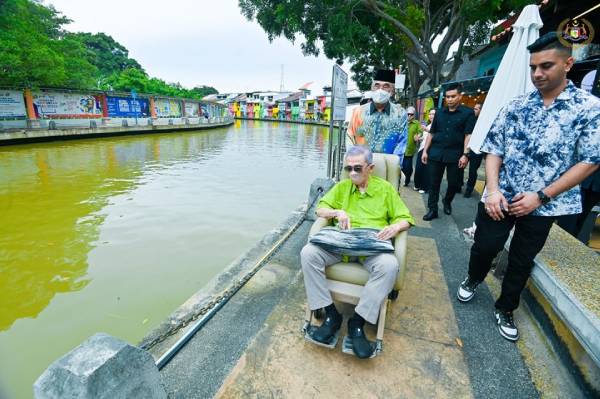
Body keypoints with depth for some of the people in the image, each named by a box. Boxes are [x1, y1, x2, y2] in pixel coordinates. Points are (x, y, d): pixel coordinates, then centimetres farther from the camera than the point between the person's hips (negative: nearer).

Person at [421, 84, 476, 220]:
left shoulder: (468, 113, 0)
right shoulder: (439, 112, 11)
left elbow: (469, 135, -7)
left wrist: (465, 154, -15)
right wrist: (425, 151, 5)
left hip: (455, 154, -2)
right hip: (436, 153, 3)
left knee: (454, 183, 7)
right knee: (433, 183, 2)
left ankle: (447, 201, 35)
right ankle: (432, 210, 11)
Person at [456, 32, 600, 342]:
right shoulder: (515, 106, 2)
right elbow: (494, 149, 1)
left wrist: (541, 196, -14)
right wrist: (492, 189, -13)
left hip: (542, 205, -1)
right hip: (500, 198, 1)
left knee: (522, 261, 13)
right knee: (484, 247, 7)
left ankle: (505, 309, 34)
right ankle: (473, 280, 39)